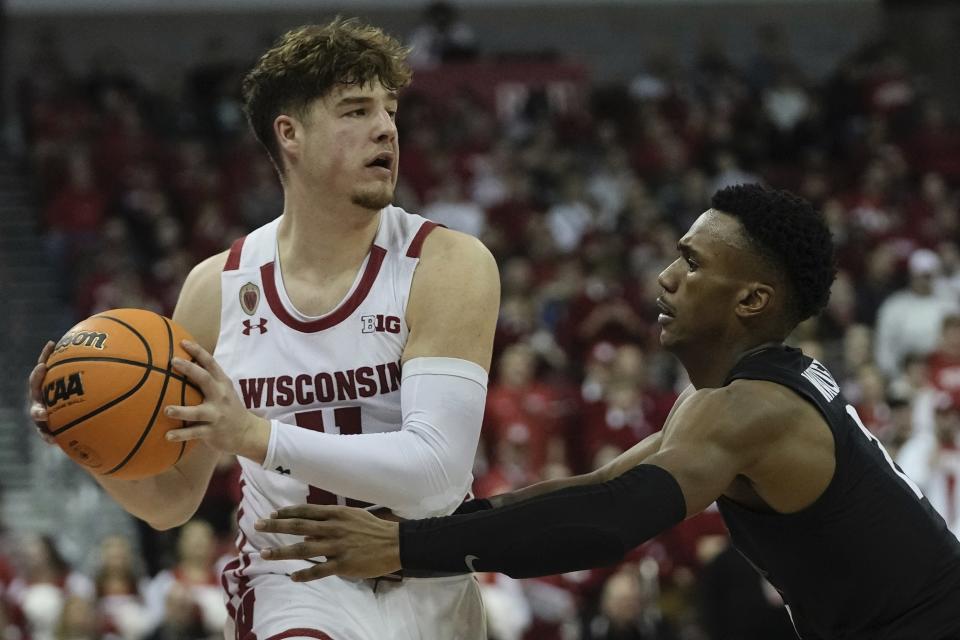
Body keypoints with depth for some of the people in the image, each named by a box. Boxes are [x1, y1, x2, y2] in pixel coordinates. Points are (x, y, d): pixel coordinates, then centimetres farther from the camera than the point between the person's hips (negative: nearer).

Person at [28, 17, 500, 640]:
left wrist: (257, 436, -32)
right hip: (294, 585, 0)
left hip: (431, 589, 0)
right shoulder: (217, 286, -1)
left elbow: (437, 469, -24)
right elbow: (171, 500, 6)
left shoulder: (450, 266, -11)